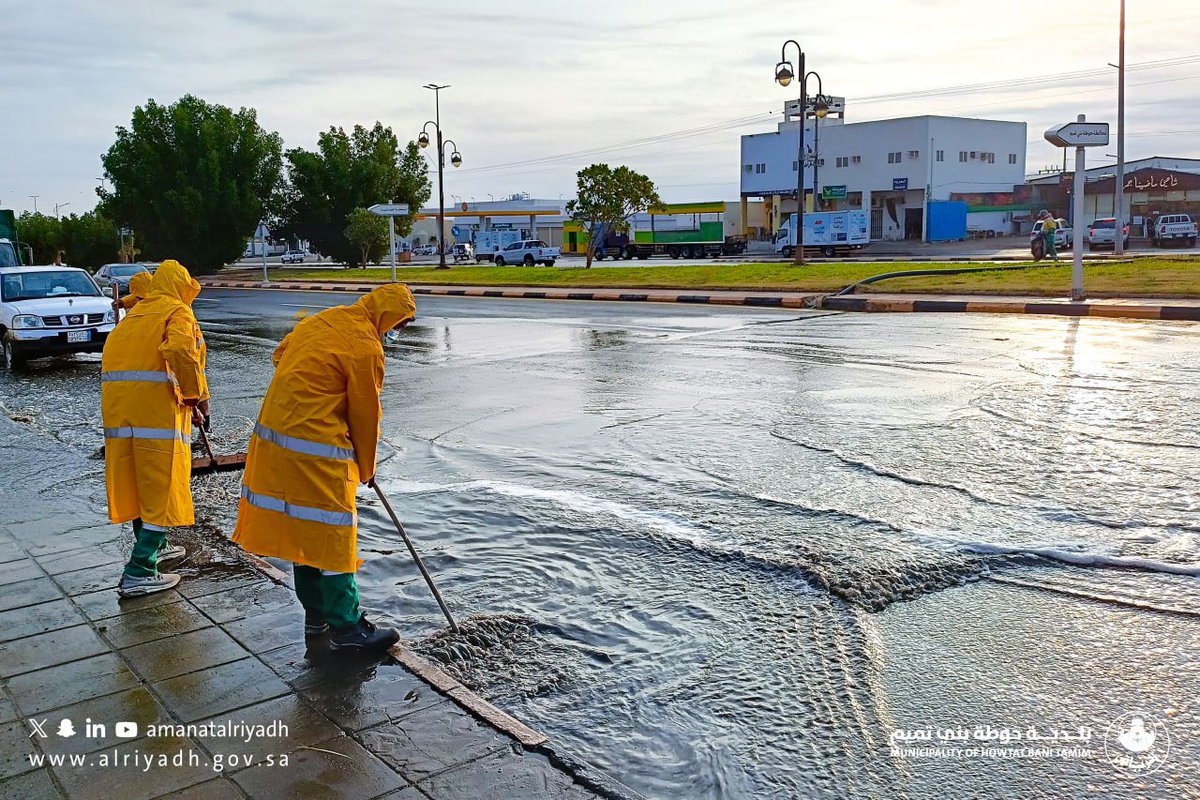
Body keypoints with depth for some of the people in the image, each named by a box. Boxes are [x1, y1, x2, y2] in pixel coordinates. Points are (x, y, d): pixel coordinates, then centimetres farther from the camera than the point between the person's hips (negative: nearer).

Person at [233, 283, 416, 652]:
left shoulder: (323, 319, 10)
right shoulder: (366, 348, -14)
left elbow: (281, 353, 22)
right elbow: (366, 415, -7)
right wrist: (366, 468, 7)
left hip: (273, 435, 9)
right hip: (315, 450, -9)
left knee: (302, 529, 16)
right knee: (332, 537, 0)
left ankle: (316, 614, 29)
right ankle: (346, 626, 9)